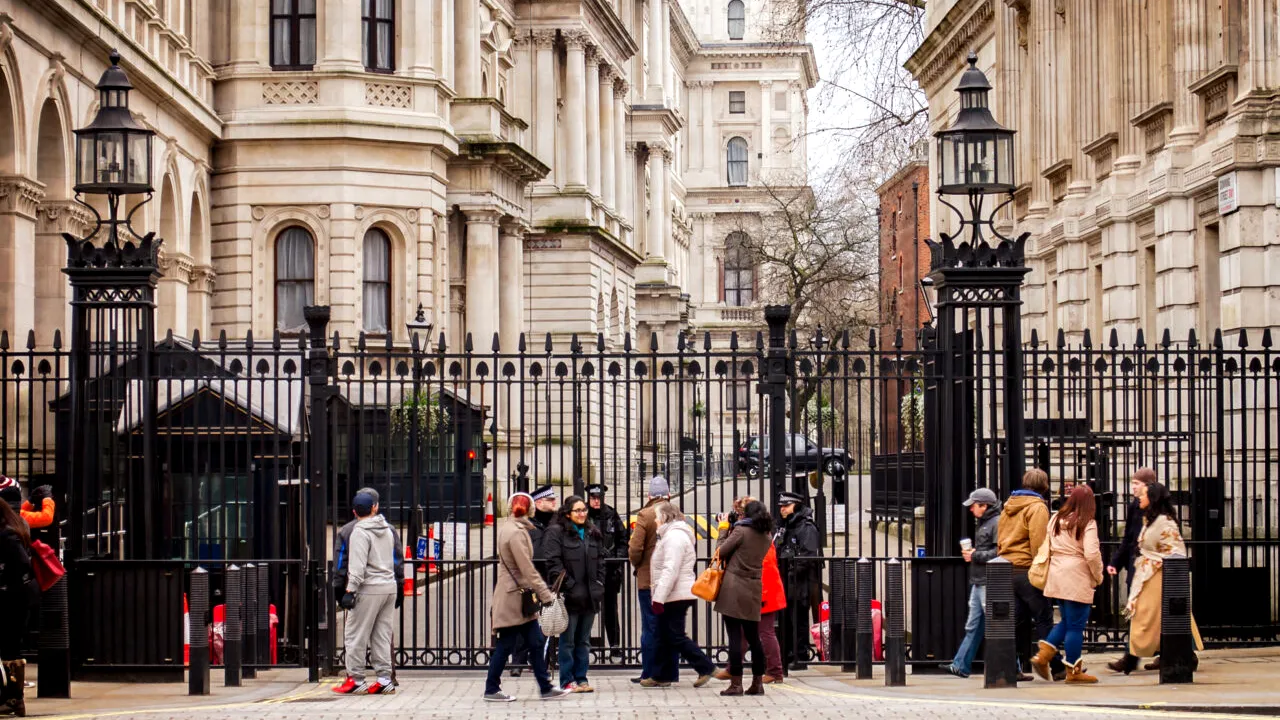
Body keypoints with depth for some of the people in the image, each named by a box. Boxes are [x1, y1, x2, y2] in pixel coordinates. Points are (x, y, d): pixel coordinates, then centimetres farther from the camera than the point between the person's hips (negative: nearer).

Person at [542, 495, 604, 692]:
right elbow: (554, 564, -12)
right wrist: (570, 587, -16)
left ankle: (581, 678, 17)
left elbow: (600, 562, 19)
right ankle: (567, 681, 5)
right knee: (568, 641, 0)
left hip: (590, 596, 6)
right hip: (569, 597, -6)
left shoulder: (593, 533, 15)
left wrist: (599, 585, 7)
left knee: (584, 641, 11)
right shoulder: (556, 533, -6)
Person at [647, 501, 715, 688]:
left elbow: (670, 571, -23)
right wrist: (658, 595, 24)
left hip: (675, 596, -11)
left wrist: (659, 598, -24)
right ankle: (661, 675, 16)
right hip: (672, 597, 11)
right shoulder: (670, 535, 20)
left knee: (675, 637, -7)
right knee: (665, 637, 12)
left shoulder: (674, 536, -15)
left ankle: (705, 667, -3)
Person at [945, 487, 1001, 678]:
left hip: (989, 584, -10)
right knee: (972, 626, 11)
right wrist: (971, 553, 7)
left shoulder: (998, 523, -13)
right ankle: (961, 665, 13)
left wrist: (975, 556, -15)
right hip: (978, 583, 10)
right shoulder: (984, 523, 19)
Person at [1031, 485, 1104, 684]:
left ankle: (1043, 656, 7)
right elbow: (1092, 554, -17)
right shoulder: (1087, 524, -9)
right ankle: (1073, 671, 6)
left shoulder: (1055, 519, 9)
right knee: (1076, 626, 1)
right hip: (1077, 580, -6)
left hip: (1056, 578, 6)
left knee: (1066, 621, 19)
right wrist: (1098, 577, -3)